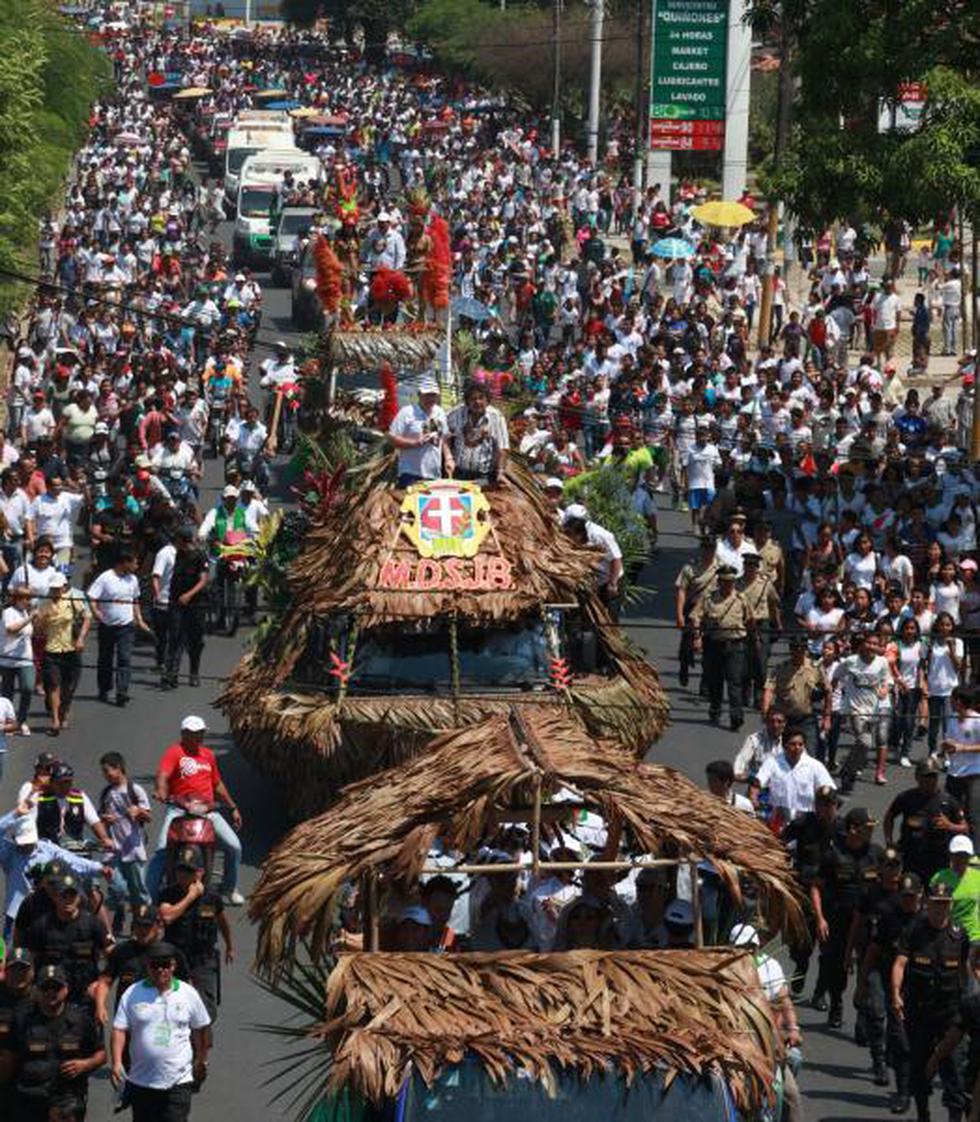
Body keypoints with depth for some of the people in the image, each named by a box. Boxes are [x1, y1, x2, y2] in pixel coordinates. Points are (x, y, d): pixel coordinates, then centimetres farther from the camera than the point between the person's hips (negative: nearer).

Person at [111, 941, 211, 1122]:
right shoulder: (133, 994, -1)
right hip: (141, 1080, 2)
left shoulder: (188, 994, 1)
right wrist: (116, 1063, -15)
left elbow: (200, 1030, 13)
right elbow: (119, 1030, -3)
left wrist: (201, 1061, 21)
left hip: (178, 1081, -2)